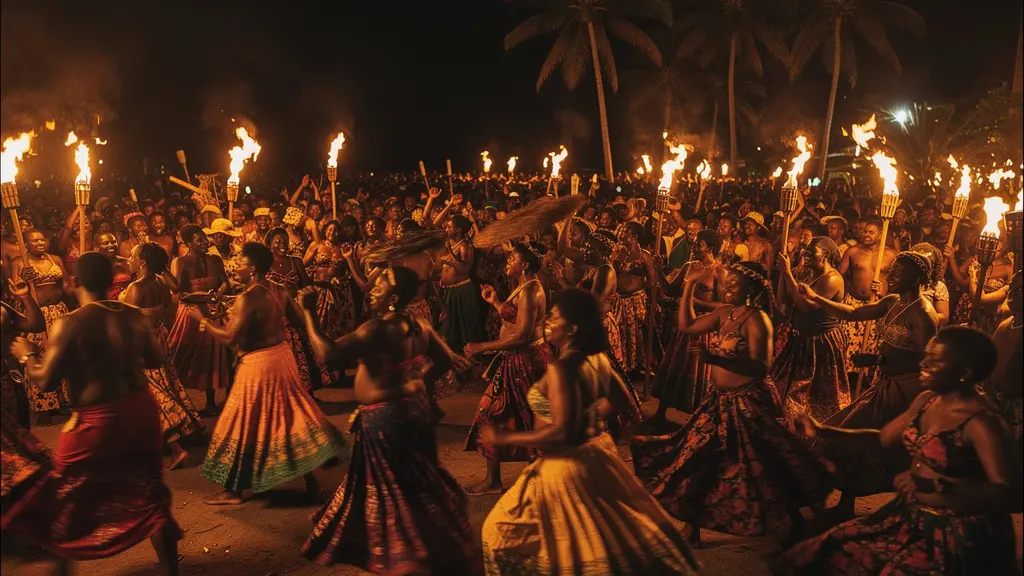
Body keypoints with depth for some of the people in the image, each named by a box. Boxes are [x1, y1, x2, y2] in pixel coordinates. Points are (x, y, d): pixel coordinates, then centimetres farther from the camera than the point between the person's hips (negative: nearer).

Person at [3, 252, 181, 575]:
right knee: (150, 495, 13)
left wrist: (26, 356, 11)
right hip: (141, 410, 4)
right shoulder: (133, 316, 1)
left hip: (98, 420, -4)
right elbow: (156, 360, 10)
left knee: (65, 497, 21)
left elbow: (46, 381, -8)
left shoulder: (70, 324, -12)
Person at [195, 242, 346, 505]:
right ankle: (309, 475, 22)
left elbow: (230, 338, -22)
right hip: (282, 355, 7)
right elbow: (300, 322, 8)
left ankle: (233, 490, 19)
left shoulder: (247, 298, -20)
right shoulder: (281, 291, 2)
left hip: (258, 363, -7)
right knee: (291, 414, 17)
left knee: (245, 424, 6)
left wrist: (202, 319, -10)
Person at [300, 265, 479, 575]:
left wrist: (309, 312, -23)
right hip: (412, 407, 8)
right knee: (414, 482, 23)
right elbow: (446, 359, 8)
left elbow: (327, 352, -31)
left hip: (383, 417, -8)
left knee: (392, 487, 8)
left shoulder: (378, 329, -25)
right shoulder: (420, 325, -1)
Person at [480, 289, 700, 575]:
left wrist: (504, 437, -21)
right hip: (596, 455, 9)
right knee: (603, 538, 26)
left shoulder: (561, 368, -26)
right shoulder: (598, 358, 0)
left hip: (566, 466, -8)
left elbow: (560, 434, -30)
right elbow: (620, 398, 15)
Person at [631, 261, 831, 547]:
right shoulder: (725, 313, 7)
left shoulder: (757, 320, -16)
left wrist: (722, 358, -32)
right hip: (723, 400, 8)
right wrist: (689, 286, 8)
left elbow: (761, 368, -22)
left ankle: (796, 524, 26)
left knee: (767, 465, 2)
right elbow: (686, 326, 11)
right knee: (699, 461, 11)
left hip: (750, 403, -8)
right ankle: (694, 529, 23)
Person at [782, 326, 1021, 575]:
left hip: (955, 535, -7)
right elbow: (881, 439, 13)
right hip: (912, 516, 8)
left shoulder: (981, 423, -20)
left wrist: (935, 485, -38)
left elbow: (1009, 496, -29)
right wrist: (823, 432, 0)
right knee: (826, 554, 2)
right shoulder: (927, 400, 5)